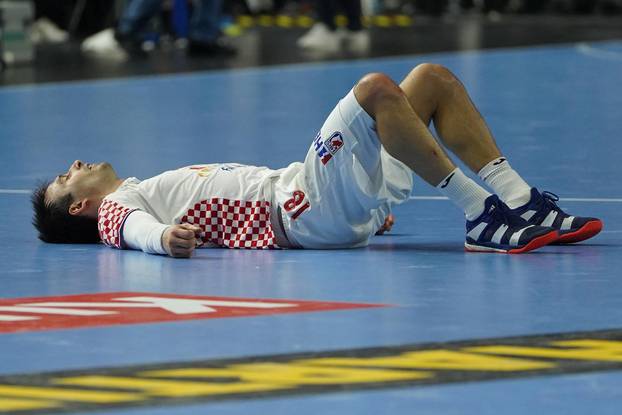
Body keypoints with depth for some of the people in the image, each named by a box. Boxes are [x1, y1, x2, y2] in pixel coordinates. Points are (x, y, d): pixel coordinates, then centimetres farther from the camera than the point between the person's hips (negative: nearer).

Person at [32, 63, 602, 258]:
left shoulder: (150, 190, 32)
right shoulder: (116, 208, 8)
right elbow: (138, 229, -16)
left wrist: (367, 208, 37)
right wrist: (166, 238, -43)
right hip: (302, 213, -9)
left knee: (434, 79, 4)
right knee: (376, 88, -26)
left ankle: (518, 201, -7)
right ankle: (481, 213, -25)